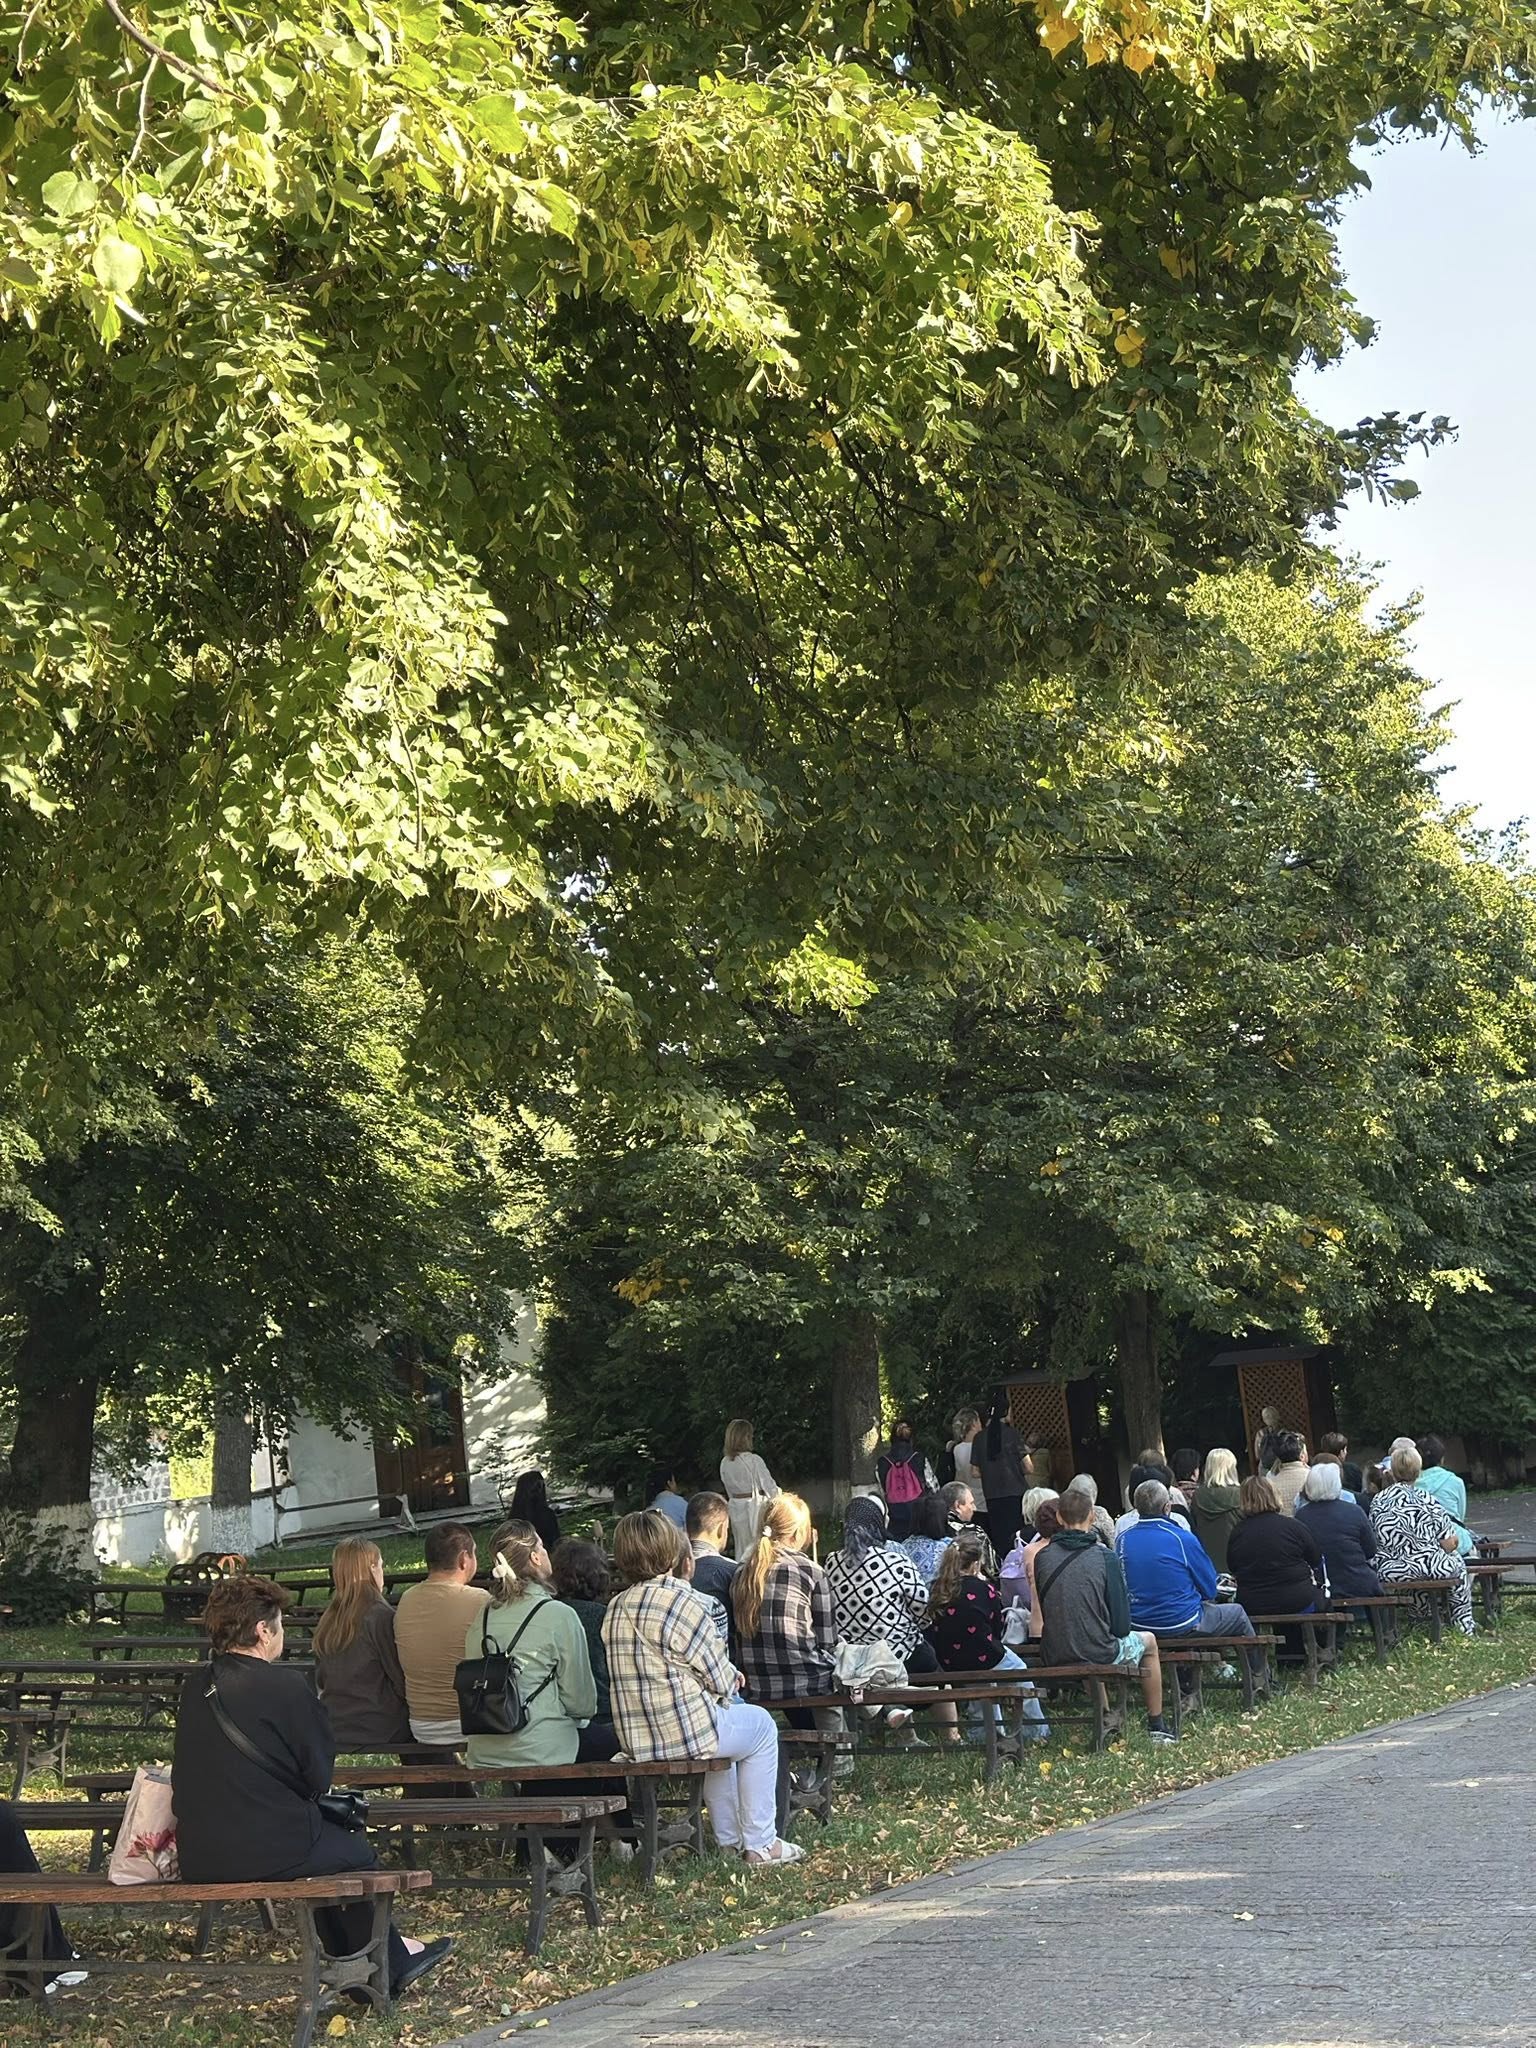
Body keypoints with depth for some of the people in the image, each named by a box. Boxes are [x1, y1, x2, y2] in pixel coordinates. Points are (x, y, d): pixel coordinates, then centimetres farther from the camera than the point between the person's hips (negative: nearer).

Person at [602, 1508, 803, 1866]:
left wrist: (727, 1679, 17)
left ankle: (729, 1839, 43)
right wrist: (732, 1679, 13)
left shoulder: (615, 1608, 6)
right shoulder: (682, 1601, -17)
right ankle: (760, 1845, 22)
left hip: (634, 1738, 8)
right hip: (684, 1731, -7)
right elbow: (719, 1677, -10)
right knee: (761, 1724, 20)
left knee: (725, 1716, 35)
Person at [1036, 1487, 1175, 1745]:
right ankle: (1156, 1726, 37)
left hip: (1053, 1658, 4)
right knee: (1148, 1641, 27)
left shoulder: (1043, 1558, -5)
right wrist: (1120, 1632, 12)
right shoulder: (1105, 1557, -14)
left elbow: (1043, 1613, 7)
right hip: (1097, 1654, -4)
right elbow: (1121, 1624, -10)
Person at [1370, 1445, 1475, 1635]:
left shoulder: (1378, 1502, -2)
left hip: (1386, 1572, 4)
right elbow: (1450, 1544, -9)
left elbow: (1373, 1539, 7)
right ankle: (1464, 1625, 39)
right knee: (1458, 1563, 29)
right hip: (1428, 1569, -4)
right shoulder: (1426, 1501, -12)